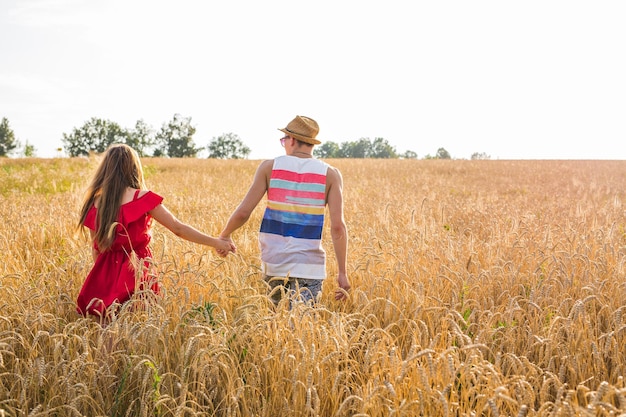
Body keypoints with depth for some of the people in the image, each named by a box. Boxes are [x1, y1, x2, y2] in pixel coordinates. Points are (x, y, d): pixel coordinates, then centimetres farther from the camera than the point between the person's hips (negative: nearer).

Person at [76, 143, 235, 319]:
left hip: (107, 273, 4)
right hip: (136, 272, -4)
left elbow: (96, 248, 10)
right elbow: (178, 228, -9)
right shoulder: (142, 198, -9)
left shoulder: (95, 202, 3)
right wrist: (216, 242, -2)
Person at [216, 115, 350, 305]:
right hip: (308, 266, -2)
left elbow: (243, 213, -3)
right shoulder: (330, 174, -1)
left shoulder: (270, 166, 0)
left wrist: (225, 235, 16)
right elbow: (338, 226, -9)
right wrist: (342, 272, -4)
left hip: (274, 263, 2)